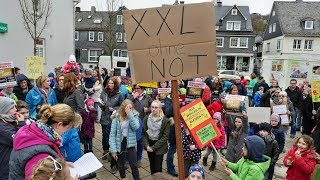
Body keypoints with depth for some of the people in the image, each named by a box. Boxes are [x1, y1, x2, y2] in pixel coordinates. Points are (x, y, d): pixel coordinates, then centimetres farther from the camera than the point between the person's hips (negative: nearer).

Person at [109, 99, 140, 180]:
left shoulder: (134, 115, -4)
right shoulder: (116, 117, -10)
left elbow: (136, 127, -21)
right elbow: (112, 134, -10)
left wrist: (130, 114, -25)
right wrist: (113, 149, -13)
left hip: (130, 143, 0)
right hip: (120, 143, 0)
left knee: (134, 165, 0)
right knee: (121, 164, 19)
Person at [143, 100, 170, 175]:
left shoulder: (165, 121, -11)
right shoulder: (146, 118, 0)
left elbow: (165, 136, -11)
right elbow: (144, 133, 3)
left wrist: (154, 147, -13)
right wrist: (146, 145, -9)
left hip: (159, 147, -3)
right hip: (149, 145, 3)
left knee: (158, 167, -2)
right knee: (152, 166, 13)